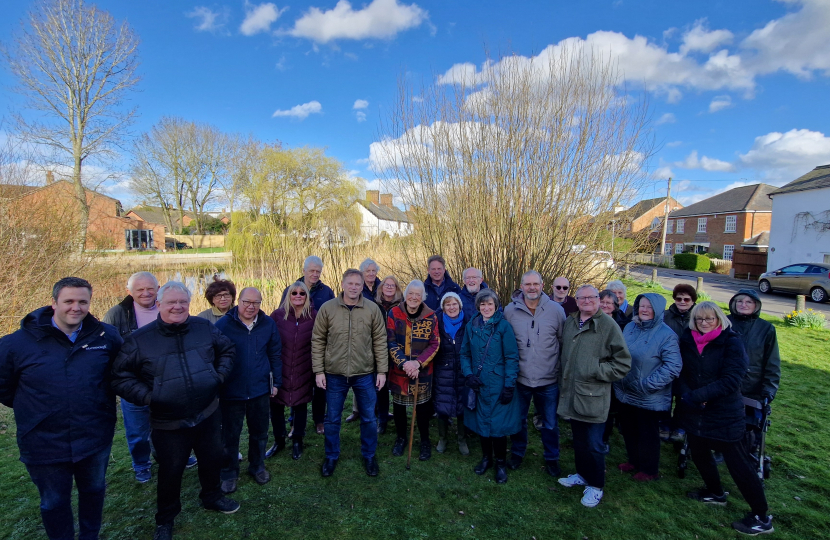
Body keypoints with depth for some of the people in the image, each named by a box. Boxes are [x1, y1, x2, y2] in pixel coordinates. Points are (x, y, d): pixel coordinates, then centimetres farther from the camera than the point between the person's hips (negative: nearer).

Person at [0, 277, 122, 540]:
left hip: (95, 438, 2)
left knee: (94, 491, 23)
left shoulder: (106, 336, -9)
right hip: (45, 444, -1)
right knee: (54, 503, 19)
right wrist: (30, 409, 4)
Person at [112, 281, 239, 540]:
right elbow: (121, 376, -3)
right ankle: (165, 519, 40)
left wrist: (220, 375, -1)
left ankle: (212, 497, 48)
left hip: (208, 414, 3)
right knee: (170, 470, 15)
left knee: (212, 459, 20)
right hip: (168, 423, -2)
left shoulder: (204, 328, -3)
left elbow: (227, 350, 11)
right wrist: (146, 396, -13)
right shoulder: (140, 339, -10)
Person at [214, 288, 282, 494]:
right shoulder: (223, 325, -10)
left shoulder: (268, 324, -2)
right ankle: (229, 473, 32)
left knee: (259, 432, 17)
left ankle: (257, 466, 38)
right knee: (230, 435, 12)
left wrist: (276, 382, 5)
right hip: (231, 391, -2)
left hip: (260, 390, 2)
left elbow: (275, 355, 5)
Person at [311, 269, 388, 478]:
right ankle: (331, 457, 37)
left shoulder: (373, 309, -6)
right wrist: (318, 371, -3)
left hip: (365, 374, 0)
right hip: (334, 374, 0)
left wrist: (382, 371, -2)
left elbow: (380, 341, -1)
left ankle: (369, 455, 36)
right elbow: (318, 341, -1)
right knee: (332, 419, 15)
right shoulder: (327, 308, -6)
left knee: (369, 418, 14)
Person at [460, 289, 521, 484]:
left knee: (498, 424, 5)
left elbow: (512, 357, -10)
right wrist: (468, 374, -7)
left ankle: (501, 463, 27)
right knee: (481, 421, 14)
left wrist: (509, 386, -13)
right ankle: (486, 457, 36)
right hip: (478, 384, 4)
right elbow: (465, 353, 8)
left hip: (498, 385, -3)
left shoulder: (503, 326, -10)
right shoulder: (471, 326, 2)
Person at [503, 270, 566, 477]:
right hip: (520, 378, 1)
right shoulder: (510, 310, -7)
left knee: (550, 423, 16)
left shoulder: (556, 310, -8)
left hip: (549, 380, 0)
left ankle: (552, 458, 39)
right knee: (518, 419, 18)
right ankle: (517, 453, 41)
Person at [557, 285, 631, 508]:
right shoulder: (569, 323, 7)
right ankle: (582, 474, 39)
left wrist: (597, 371, -15)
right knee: (578, 441, 20)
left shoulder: (608, 325, -11)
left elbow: (623, 363, -10)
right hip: (571, 394, 6)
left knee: (593, 445, 5)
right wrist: (564, 377, 13)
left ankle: (596, 486, 24)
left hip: (594, 396, -5)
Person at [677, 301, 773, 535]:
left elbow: (731, 380, -20)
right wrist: (685, 393, -15)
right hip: (694, 413, 5)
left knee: (739, 463, 3)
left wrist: (698, 395, -23)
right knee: (699, 454, 19)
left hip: (725, 415, -5)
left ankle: (761, 517, 21)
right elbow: (681, 372, 3)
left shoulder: (731, 342, -13)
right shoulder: (687, 341, -1)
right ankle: (715, 493, 44)